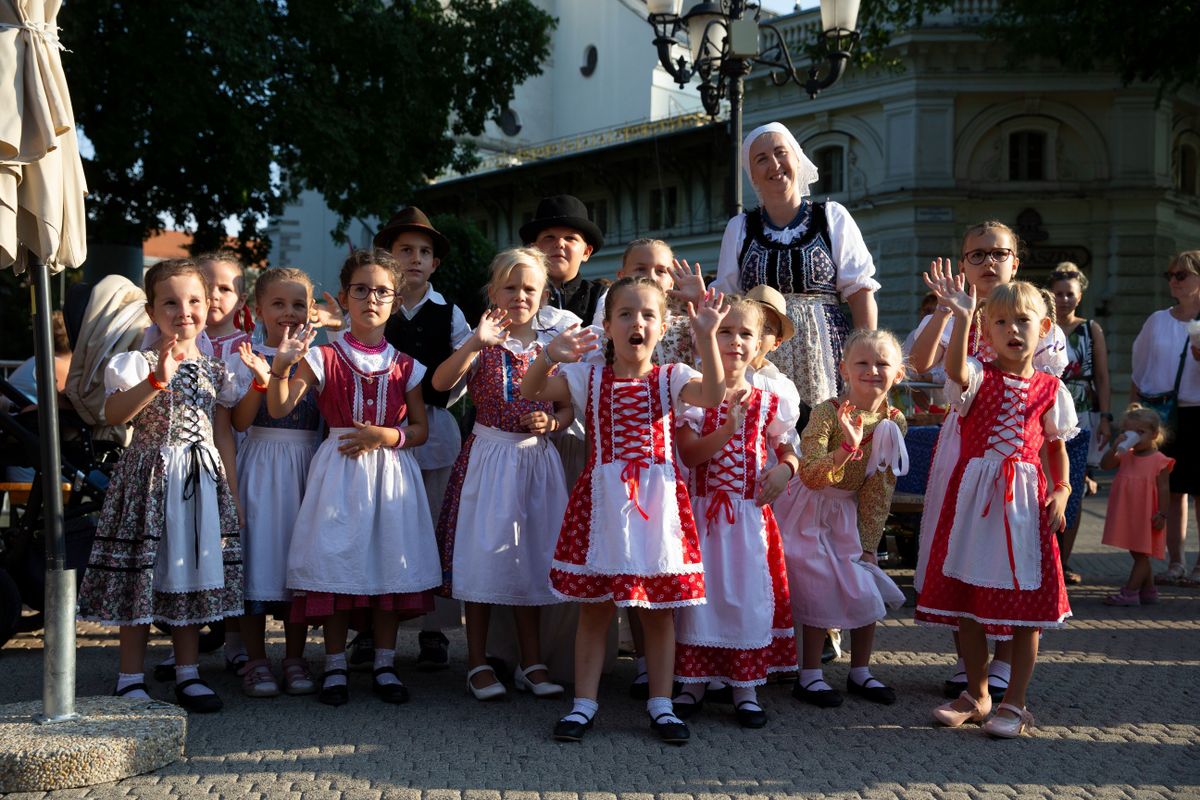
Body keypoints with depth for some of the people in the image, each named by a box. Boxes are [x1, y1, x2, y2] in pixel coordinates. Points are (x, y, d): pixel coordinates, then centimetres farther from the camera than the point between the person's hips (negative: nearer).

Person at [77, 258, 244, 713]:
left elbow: (223, 435, 12)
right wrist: (158, 379, -32)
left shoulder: (215, 371, 9)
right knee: (143, 576, -1)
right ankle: (131, 678, 11)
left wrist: (232, 493, 9)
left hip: (202, 482, 4)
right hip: (149, 477, -4)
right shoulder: (137, 364, -4)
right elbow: (114, 415, -21)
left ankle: (188, 674, 20)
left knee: (192, 576, 9)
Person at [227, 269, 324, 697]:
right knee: (258, 554, -2)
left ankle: (295, 659, 15)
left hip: (307, 465, 2)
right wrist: (260, 380, -22)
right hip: (260, 465, -2)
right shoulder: (245, 358, 1)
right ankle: (256, 661, 9)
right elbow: (240, 421, -9)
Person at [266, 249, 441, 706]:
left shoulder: (404, 366, 6)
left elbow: (420, 429, 7)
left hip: (390, 470, 2)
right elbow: (279, 408, -10)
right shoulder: (324, 358, 0)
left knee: (389, 565, 5)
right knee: (336, 563, -1)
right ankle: (335, 667, 11)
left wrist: (386, 436, -11)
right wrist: (281, 366, -26)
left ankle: (385, 665, 16)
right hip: (339, 472, -2)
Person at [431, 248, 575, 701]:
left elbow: (567, 409, 9)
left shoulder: (550, 345, 6)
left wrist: (551, 421, -12)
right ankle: (478, 663, 12)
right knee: (484, 554, 0)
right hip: (488, 456, -3)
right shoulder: (483, 344, -3)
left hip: (536, 459, 3)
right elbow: (441, 383, -19)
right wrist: (475, 342, -29)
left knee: (530, 556, 9)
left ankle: (531, 663, 20)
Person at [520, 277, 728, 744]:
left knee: (659, 608, 7)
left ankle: (661, 704, 19)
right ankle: (584, 702, 16)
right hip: (602, 501, 0)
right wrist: (548, 358, -27)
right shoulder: (588, 378, 4)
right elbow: (531, 392, -8)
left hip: (657, 501, 0)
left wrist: (705, 338, -30)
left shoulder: (670, 379, 2)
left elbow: (712, 395, -19)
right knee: (594, 607, 5)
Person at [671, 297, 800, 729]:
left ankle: (746, 688, 13)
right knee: (699, 591, 4)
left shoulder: (769, 403, 4)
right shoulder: (694, 397, -3)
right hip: (703, 511, -1)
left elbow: (787, 451, 13)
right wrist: (727, 430, -25)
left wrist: (785, 468, -8)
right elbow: (688, 453, -13)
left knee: (748, 592, 3)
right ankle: (694, 682, 17)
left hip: (749, 512, 2)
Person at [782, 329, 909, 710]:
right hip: (815, 512, -5)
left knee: (868, 591, 4)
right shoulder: (828, 412, -20)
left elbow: (881, 490, -2)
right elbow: (810, 475, -29)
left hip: (851, 513, 5)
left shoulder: (894, 422, -6)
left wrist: (868, 542, -3)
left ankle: (860, 672, 21)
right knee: (821, 589, -6)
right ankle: (810, 676, 8)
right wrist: (846, 448, -45)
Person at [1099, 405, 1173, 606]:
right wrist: (1114, 447, -17)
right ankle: (1148, 591, 26)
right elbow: (1105, 465, -5)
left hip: (1147, 517, -7)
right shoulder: (1125, 456, 7)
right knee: (1138, 554, 15)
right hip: (1127, 515, 7)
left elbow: (1163, 489, -10)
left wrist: (1162, 514, -16)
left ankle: (1130, 593, -4)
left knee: (1141, 554, -2)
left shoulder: (1159, 461, -8)